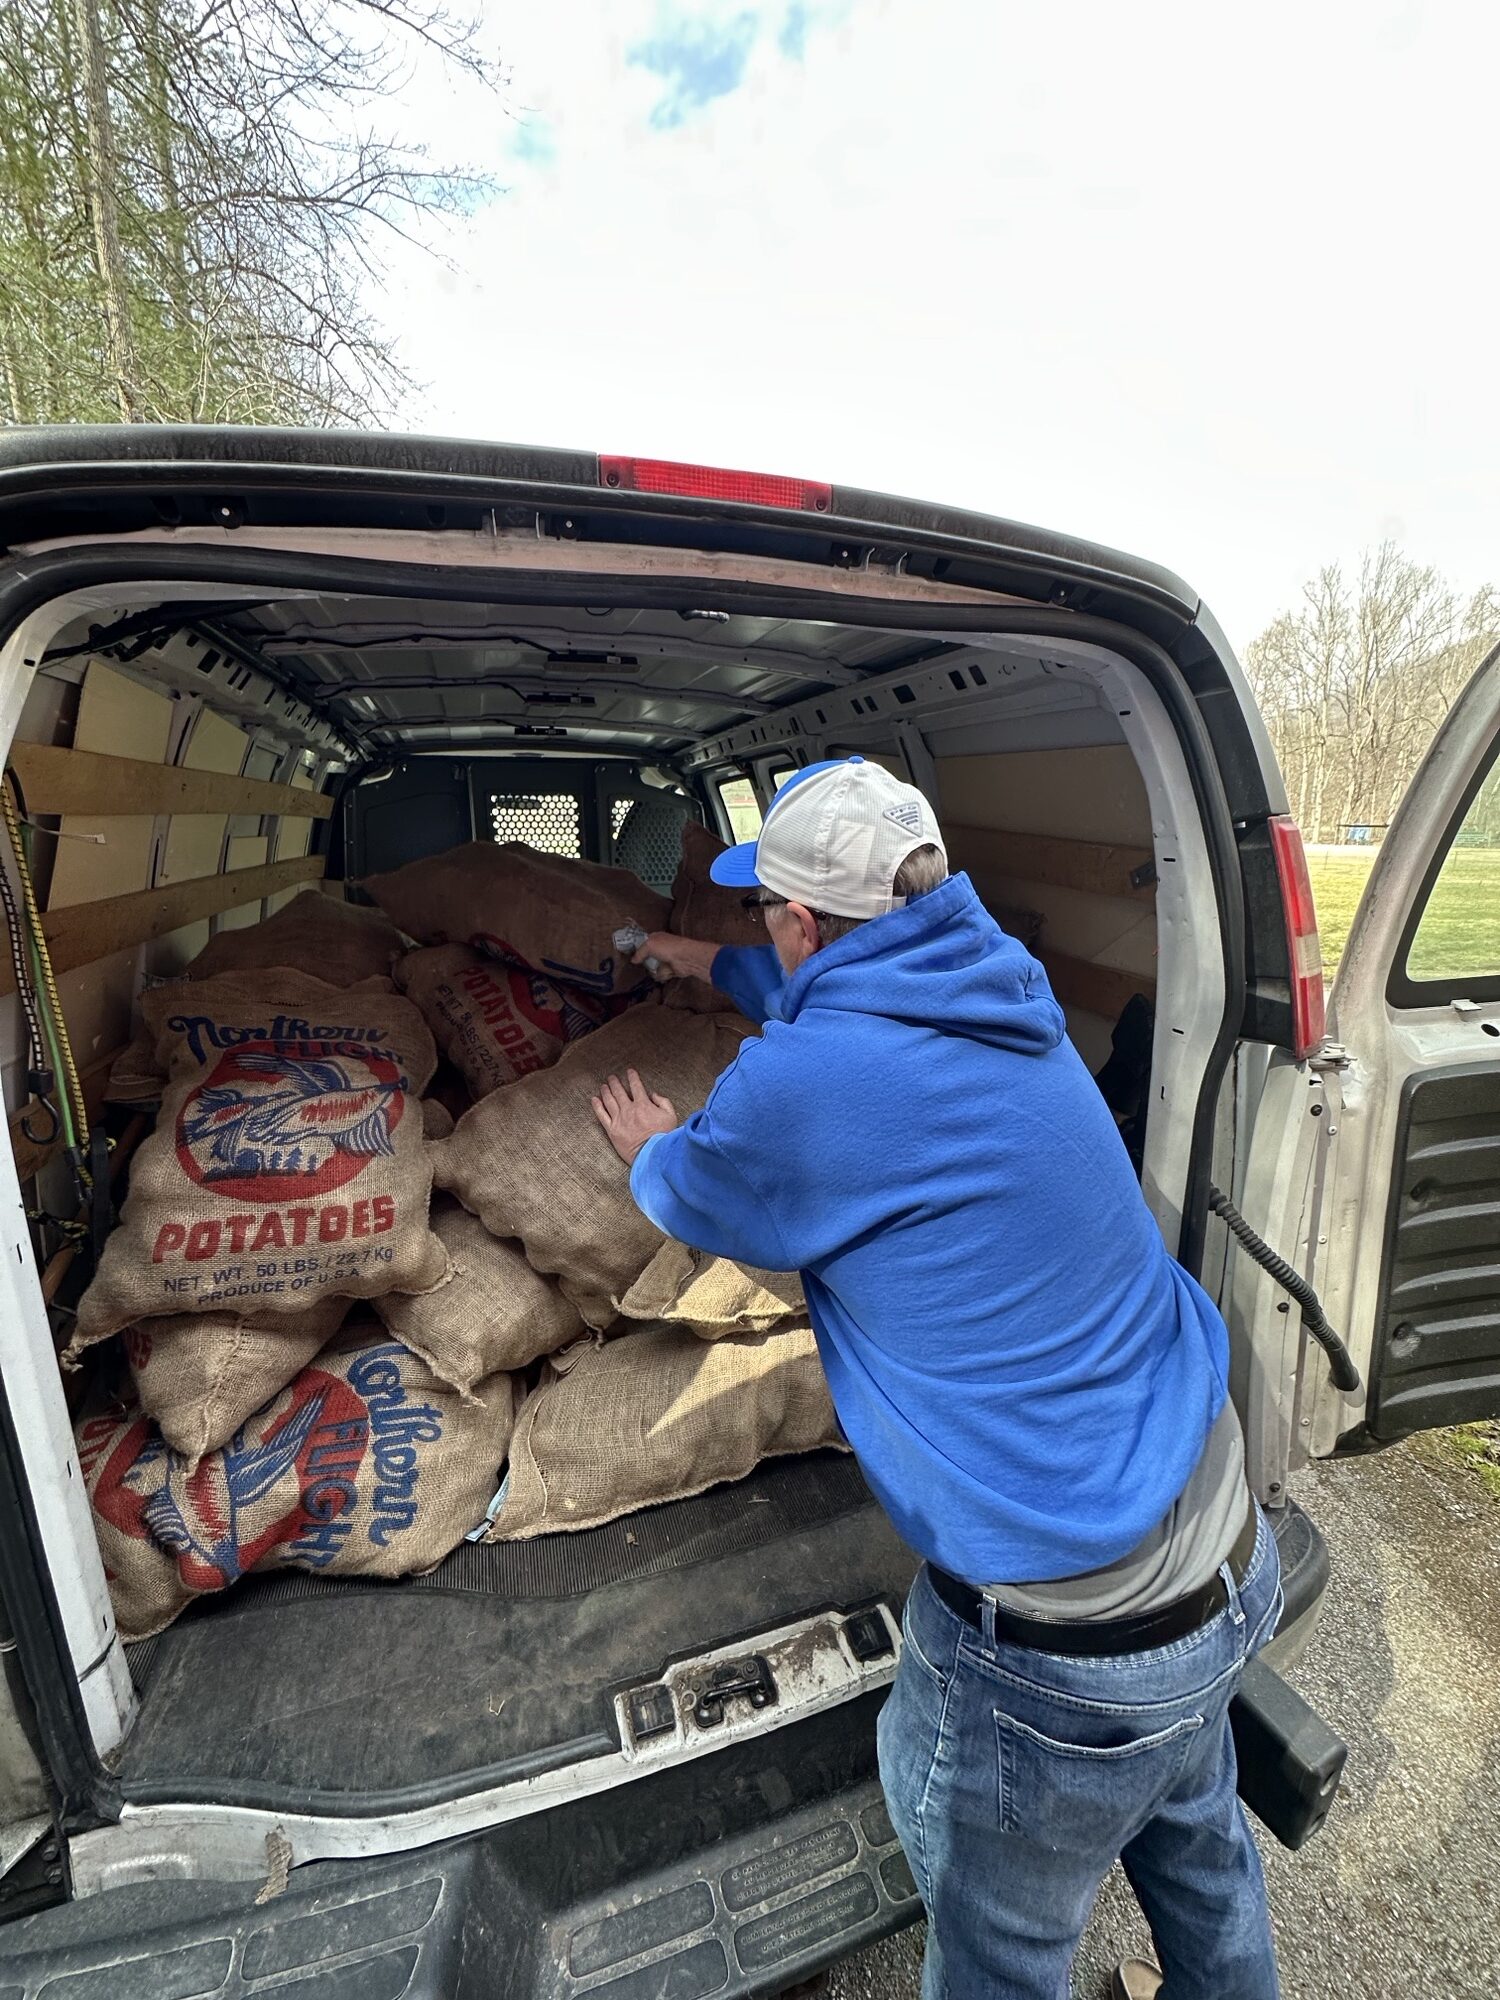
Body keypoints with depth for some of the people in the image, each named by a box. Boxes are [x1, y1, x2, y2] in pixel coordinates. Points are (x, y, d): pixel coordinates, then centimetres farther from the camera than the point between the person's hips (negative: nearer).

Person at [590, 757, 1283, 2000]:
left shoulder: (799, 1082, -26)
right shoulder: (995, 987, -3)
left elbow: (694, 1199, -3)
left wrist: (653, 1150, 21)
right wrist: (714, 967, 34)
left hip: (1062, 1640, -7)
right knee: (1194, 1836, 36)